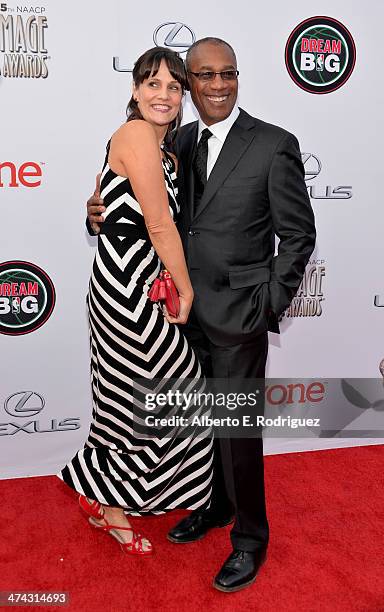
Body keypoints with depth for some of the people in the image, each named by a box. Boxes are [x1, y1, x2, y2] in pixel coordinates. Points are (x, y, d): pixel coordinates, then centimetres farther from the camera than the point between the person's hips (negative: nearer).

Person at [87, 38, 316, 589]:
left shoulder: (274, 145, -8)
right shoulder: (179, 142, 8)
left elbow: (298, 234, -5)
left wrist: (270, 304, -9)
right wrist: (105, 215, -6)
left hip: (238, 315, -5)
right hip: (187, 312, 5)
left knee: (237, 428, 4)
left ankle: (250, 536, 27)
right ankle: (217, 505, 42)